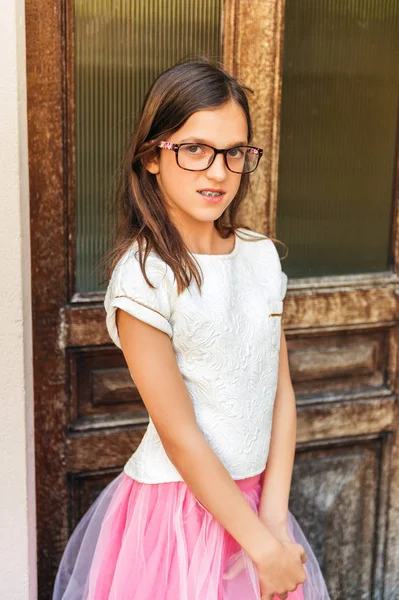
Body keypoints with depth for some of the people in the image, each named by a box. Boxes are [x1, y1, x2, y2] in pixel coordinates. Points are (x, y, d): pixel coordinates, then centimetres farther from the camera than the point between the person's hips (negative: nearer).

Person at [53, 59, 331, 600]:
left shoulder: (261, 254, 0)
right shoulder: (144, 276, -18)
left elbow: (281, 390, 1)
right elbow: (180, 437, -17)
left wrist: (275, 514, -6)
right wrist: (264, 546, -13)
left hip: (255, 499, 6)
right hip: (179, 506, -5)